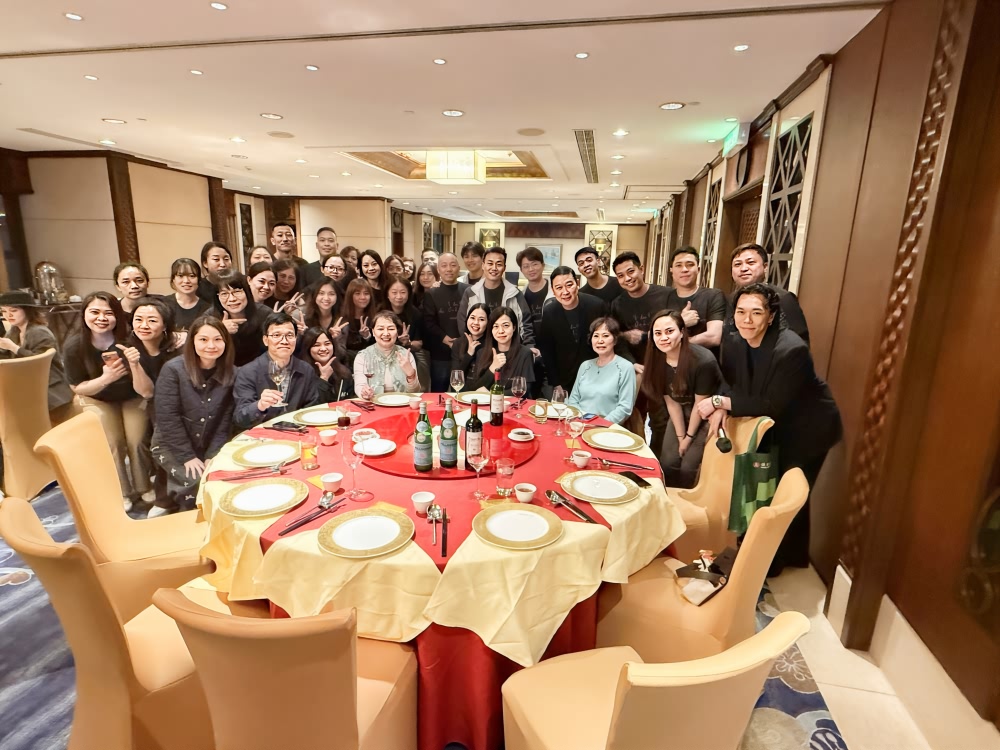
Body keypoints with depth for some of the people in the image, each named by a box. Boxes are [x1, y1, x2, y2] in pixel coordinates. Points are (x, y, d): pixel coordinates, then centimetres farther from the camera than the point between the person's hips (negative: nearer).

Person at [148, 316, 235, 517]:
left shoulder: (231, 374, -4)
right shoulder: (173, 369, -14)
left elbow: (225, 420, -3)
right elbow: (168, 418, -15)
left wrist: (213, 456, -11)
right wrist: (188, 457, -17)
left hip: (208, 448, 4)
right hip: (171, 446, -3)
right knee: (196, 482, -23)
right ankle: (166, 503, 8)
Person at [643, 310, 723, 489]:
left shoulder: (703, 360, -30)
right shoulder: (656, 360, -14)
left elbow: (700, 404, -20)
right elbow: (671, 401, -7)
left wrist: (689, 437, -10)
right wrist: (680, 436, -8)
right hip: (681, 415, 5)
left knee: (688, 467, -9)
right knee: (667, 463, -1)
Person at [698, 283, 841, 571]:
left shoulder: (792, 350, -32)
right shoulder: (734, 341, -11)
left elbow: (773, 405, -32)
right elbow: (731, 383, 0)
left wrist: (719, 402, -30)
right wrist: (721, 406, -22)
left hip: (809, 429, -7)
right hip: (776, 428, 7)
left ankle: (771, 562, 23)